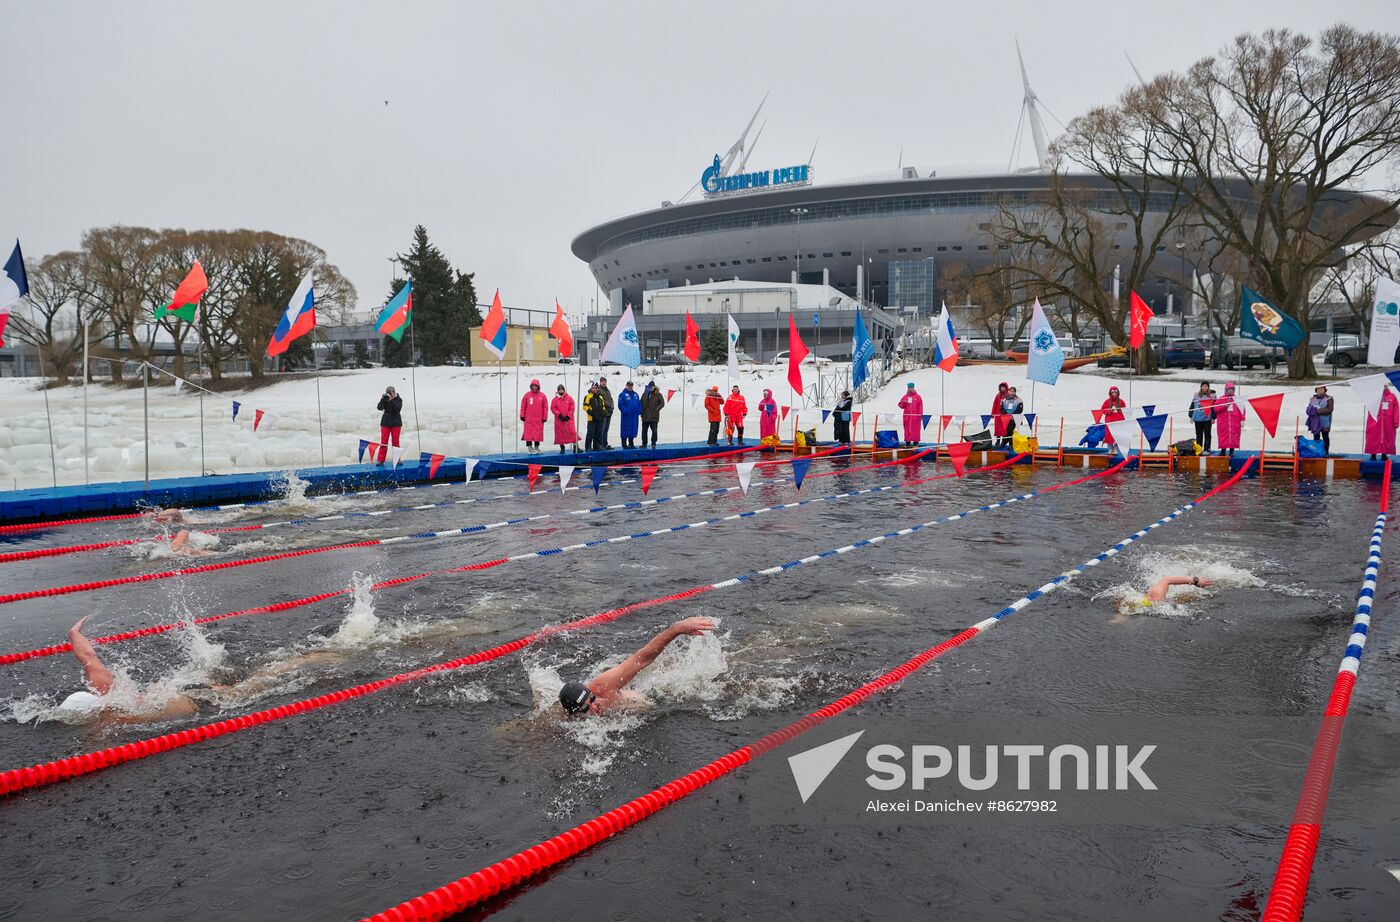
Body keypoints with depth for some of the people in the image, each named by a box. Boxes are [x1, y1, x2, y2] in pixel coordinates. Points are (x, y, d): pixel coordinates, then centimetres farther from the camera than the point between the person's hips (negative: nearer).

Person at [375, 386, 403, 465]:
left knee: (395, 442, 3)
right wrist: (383, 399, -23)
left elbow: (398, 409, -20)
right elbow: (380, 407, -12)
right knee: (383, 442, -1)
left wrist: (391, 400, -27)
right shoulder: (385, 399, -1)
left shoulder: (398, 399, -6)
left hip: (396, 423, -1)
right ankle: (380, 460, 0)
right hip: (386, 423, 1)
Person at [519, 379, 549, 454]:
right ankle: (530, 447, 2)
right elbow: (523, 406, 5)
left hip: (538, 419, 1)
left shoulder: (542, 395, 3)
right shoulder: (527, 395, 3)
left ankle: (536, 447, 13)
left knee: (538, 433, 4)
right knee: (528, 433, -3)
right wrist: (522, 415, 1)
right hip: (529, 419, 0)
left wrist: (544, 417, 0)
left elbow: (545, 407, 3)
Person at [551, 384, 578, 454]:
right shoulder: (555, 399, 3)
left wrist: (568, 416, -8)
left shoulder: (569, 398, 4)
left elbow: (572, 408, 2)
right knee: (560, 434, 3)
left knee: (573, 432, -8)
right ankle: (562, 448, 14)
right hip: (559, 420, 0)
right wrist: (559, 415, -13)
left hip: (568, 419, 0)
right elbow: (553, 408, -3)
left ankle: (576, 447, -6)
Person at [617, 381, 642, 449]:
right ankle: (624, 444, 2)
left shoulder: (636, 394, 16)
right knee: (626, 429, -4)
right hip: (627, 416, -6)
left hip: (635, 416, 6)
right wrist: (625, 411, -17)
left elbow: (639, 404, 18)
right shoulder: (622, 394, -3)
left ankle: (631, 443, 18)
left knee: (633, 429, 8)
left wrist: (639, 411, 4)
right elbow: (620, 404, -9)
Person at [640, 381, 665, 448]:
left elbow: (662, 403, -6)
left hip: (654, 417, -4)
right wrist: (641, 411, 4)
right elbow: (641, 404, 14)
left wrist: (656, 410, -13)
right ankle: (644, 444, 17)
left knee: (654, 430, -2)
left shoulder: (658, 395, -3)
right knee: (644, 430, 9)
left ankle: (653, 443, 9)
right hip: (645, 416, 4)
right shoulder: (644, 394, 8)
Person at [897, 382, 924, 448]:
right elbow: (900, 405, 12)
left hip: (915, 416, -3)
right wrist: (903, 403, -11)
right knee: (907, 430, 2)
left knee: (916, 429, -4)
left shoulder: (917, 397, 4)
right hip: (907, 416, 3)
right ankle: (907, 442, 6)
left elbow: (920, 407, 0)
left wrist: (920, 415, -7)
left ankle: (915, 442, -2)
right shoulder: (905, 397, 12)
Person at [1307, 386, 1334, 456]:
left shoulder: (1328, 399, -1)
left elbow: (1329, 409, -12)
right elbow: (1309, 409, 9)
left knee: (1325, 437, 1)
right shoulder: (1313, 399, 14)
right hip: (1315, 421, 4)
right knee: (1316, 437, 7)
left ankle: (1326, 452, 4)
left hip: (1324, 421, -4)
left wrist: (1318, 411, -16)